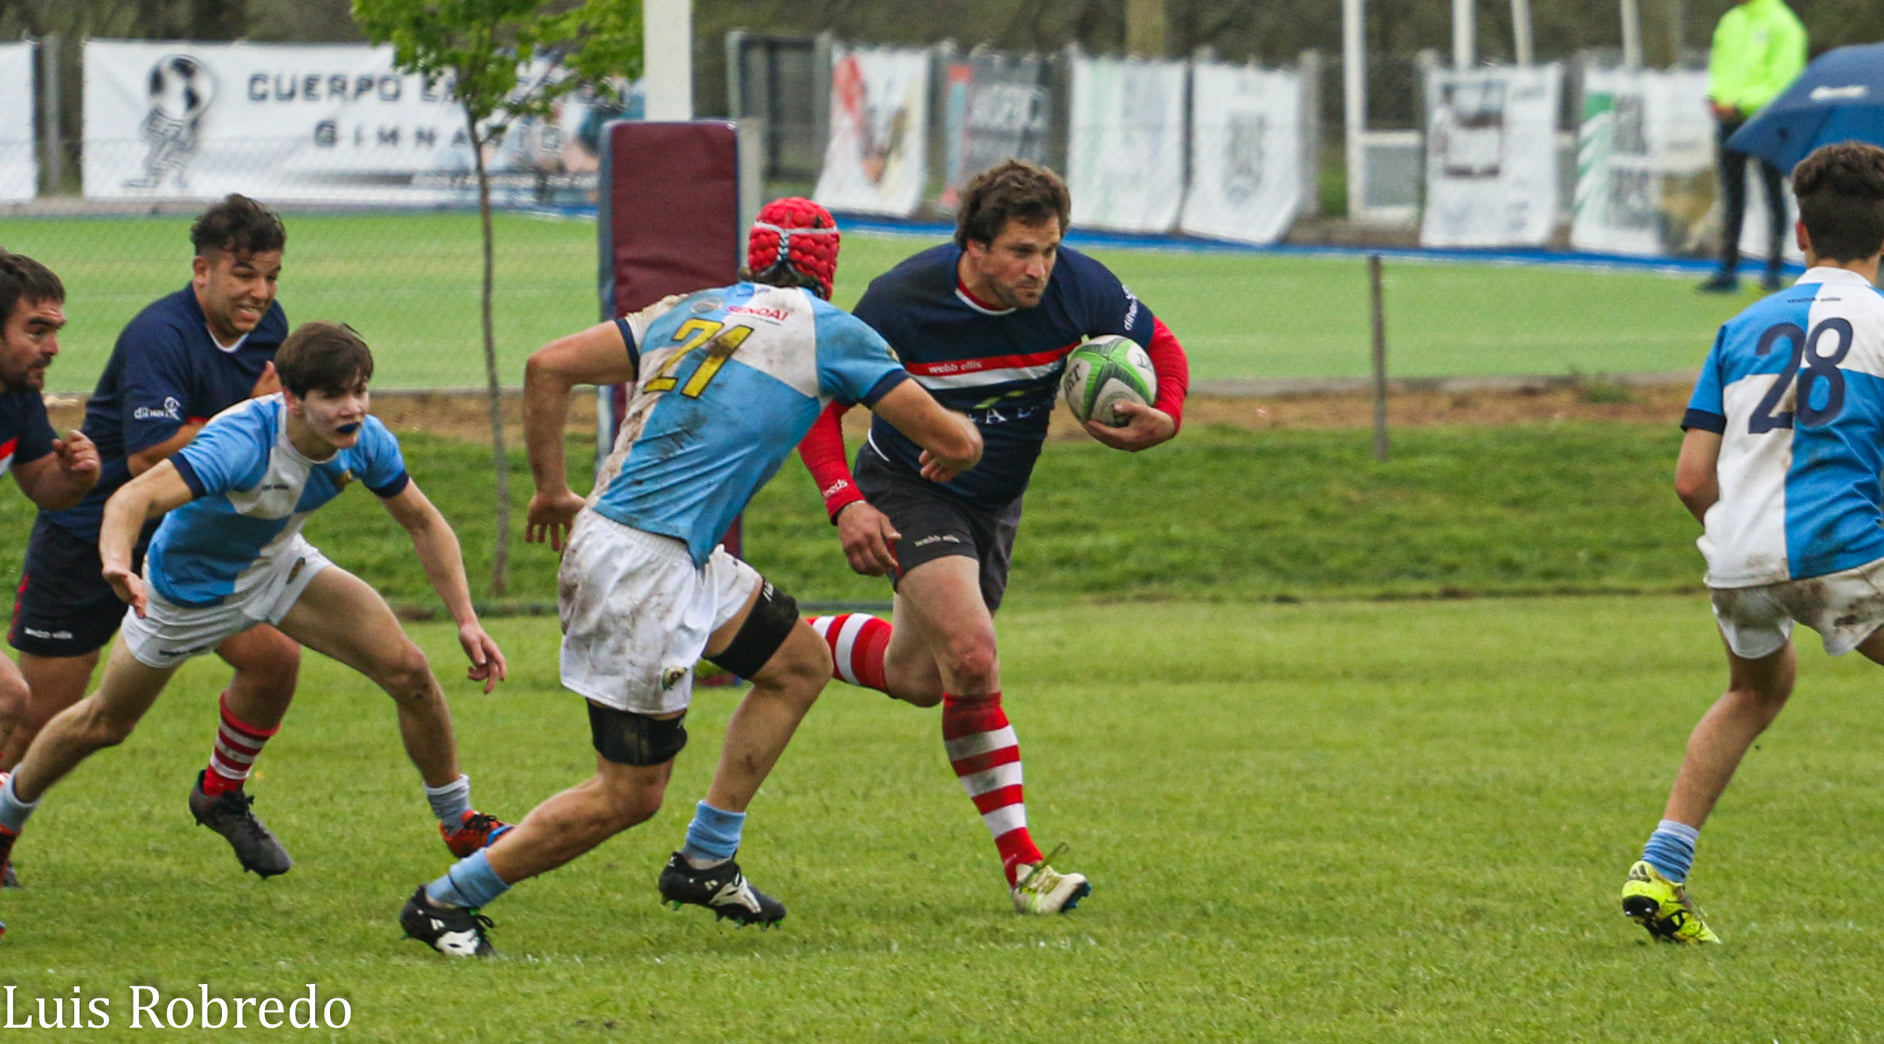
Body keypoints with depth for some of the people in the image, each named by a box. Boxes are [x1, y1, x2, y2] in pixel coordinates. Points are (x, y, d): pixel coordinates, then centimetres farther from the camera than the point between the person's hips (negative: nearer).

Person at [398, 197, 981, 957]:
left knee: (801, 663, 21)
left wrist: (552, 488, 20)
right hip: (643, 565, -8)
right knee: (628, 795, -1)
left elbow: (548, 366, 10)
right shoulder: (830, 332, -3)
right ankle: (446, 901, 6)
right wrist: (953, 447, 26)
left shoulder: (690, 311, 14)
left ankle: (704, 863, 24)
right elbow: (954, 443, 1)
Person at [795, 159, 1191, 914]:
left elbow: (1159, 345, -2)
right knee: (973, 659, -24)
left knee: (919, 680, 14)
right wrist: (845, 502, -27)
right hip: (909, 492, -5)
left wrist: (1165, 419, -25)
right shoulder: (902, 301, -27)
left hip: (995, 503, 5)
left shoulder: (1079, 288, -20)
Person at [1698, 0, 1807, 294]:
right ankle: (1728, 267, 9)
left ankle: (1774, 267, 7)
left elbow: (1781, 81, -13)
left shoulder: (1781, 25, -8)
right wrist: (1714, 97, -3)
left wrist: (1740, 104, -20)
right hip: (1729, 119, 6)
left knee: (1773, 192, 2)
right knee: (1732, 195, 7)